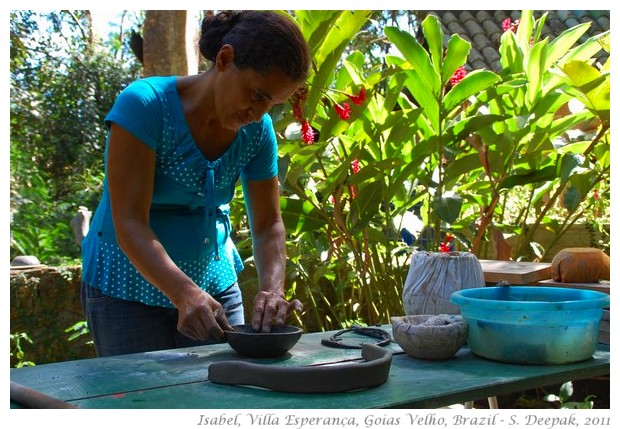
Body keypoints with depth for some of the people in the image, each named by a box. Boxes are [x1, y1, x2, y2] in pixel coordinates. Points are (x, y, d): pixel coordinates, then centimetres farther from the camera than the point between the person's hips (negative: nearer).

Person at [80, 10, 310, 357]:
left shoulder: (258, 130, -7)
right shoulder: (144, 104, -22)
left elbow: (268, 225, -2)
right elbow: (129, 222, -27)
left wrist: (272, 288, -21)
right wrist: (185, 294, -39)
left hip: (214, 280, 5)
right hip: (129, 286, -4)